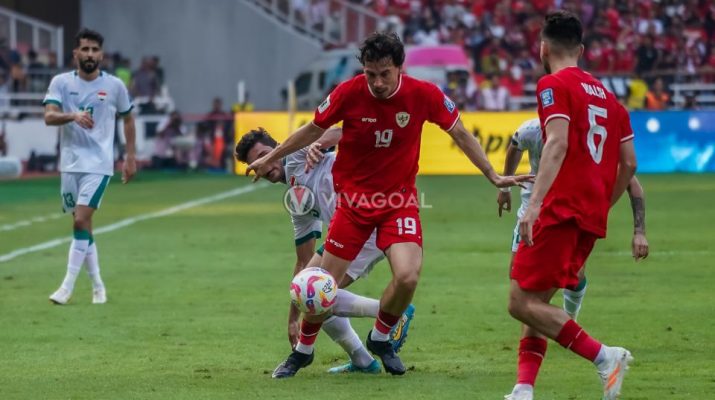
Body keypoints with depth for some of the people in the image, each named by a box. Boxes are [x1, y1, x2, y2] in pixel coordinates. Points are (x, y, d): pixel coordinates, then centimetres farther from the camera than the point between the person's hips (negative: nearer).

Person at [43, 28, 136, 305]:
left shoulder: (114, 86, 0)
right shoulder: (61, 82, 0)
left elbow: (127, 118, 15)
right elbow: (49, 116, -13)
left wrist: (130, 156, 12)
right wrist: (73, 116, -32)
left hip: (99, 164, -3)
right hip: (70, 163, 3)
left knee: (81, 221, -16)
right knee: (82, 225, 7)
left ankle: (68, 287, -13)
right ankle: (97, 286, 20)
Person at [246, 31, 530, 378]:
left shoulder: (424, 95, -15)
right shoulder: (348, 93, -16)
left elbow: (460, 133, 1)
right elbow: (314, 129, 3)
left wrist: (493, 175, 1)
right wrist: (270, 158, 11)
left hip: (399, 200, 0)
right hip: (353, 198, 0)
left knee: (408, 277, -21)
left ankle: (380, 338, 9)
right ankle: (303, 350, 28)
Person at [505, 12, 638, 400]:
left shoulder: (554, 85, -4)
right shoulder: (607, 96, 19)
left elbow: (558, 144, -19)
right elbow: (629, 164, 17)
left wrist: (535, 203, -26)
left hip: (561, 211, -8)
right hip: (593, 217, 8)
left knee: (522, 302, -6)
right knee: (537, 301, 15)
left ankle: (604, 357, -17)